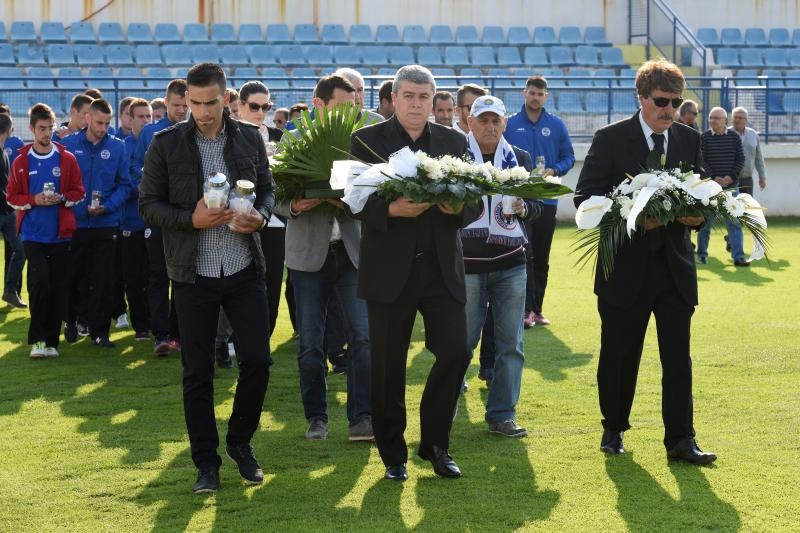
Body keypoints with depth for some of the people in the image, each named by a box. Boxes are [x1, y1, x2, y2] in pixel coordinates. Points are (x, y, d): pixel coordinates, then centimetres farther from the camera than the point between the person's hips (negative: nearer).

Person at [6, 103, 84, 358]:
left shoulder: (67, 159, 3)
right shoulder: (22, 161, 3)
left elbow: (78, 192, 7)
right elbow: (12, 196, 5)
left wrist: (62, 198, -13)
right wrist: (34, 200, -12)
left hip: (60, 233, 1)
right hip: (33, 233, -1)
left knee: (58, 288, 2)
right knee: (40, 282, -14)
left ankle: (51, 341, 13)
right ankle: (36, 339, -3)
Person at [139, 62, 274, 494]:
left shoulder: (250, 138, 3)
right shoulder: (167, 144, -4)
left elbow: (267, 188, 13)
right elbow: (148, 204, -2)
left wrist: (260, 215, -9)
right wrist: (191, 219, -18)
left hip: (244, 269, 2)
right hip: (193, 274, -2)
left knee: (257, 360, 1)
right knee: (197, 371, 4)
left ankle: (240, 442, 24)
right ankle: (206, 462, 15)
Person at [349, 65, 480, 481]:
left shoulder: (454, 142, 10)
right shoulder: (367, 141, 1)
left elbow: (475, 202, 6)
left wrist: (459, 207, -17)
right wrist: (392, 210, -26)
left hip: (442, 268, 2)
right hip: (390, 270, -2)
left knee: (456, 352, -5)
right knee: (388, 365, 3)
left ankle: (435, 443, 14)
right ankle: (393, 454, 17)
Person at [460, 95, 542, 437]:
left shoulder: (520, 159, 11)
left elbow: (536, 206, 14)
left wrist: (522, 208, -8)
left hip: (510, 262, 3)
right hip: (467, 262, -3)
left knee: (510, 343, 1)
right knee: (463, 339, 1)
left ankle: (502, 415, 9)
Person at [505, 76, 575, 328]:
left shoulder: (556, 125, 5)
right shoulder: (510, 125, 1)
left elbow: (568, 156, 7)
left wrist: (554, 170, -11)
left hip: (547, 199, 2)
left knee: (542, 258, 8)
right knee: (524, 255, -9)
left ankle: (537, 309, 15)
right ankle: (527, 309, -10)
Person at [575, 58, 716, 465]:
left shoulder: (689, 140, 7)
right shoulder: (610, 139, -5)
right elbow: (585, 198, -8)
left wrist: (697, 214, -10)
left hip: (674, 266, 3)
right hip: (626, 267, -3)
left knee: (678, 357, -2)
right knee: (619, 355, 9)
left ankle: (680, 440, 0)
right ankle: (614, 428, 26)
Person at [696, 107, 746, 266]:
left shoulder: (734, 136, 4)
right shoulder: (704, 137, -2)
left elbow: (740, 159, 3)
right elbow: (701, 161, -4)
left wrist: (731, 177, -10)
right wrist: (713, 178, -14)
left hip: (731, 186, 1)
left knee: (734, 223, -2)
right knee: (706, 221, 6)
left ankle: (738, 256, -3)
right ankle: (702, 254, 20)